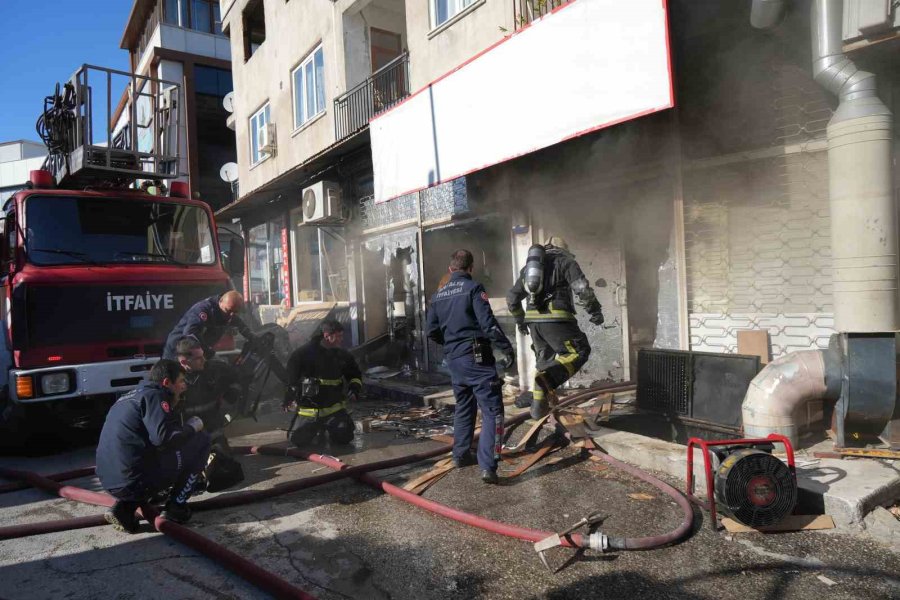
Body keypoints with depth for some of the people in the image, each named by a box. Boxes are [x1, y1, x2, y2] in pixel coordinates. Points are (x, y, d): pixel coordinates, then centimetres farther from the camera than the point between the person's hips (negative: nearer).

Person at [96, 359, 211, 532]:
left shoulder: (132, 395, 21)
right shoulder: (154, 394, -7)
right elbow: (165, 437, -20)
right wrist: (192, 427, -3)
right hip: (134, 481, -9)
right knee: (201, 440, 1)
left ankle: (123, 508, 16)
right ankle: (176, 508, 6)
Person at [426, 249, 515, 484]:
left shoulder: (438, 295, 10)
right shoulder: (473, 288, -9)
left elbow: (432, 331, 13)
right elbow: (488, 323, -18)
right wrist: (507, 348, -12)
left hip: (454, 360, 7)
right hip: (477, 358, -6)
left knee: (463, 407, 23)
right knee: (492, 411, -4)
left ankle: (460, 455, 33)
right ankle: (487, 466, -12)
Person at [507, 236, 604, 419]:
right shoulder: (565, 261, 7)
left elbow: (512, 298, 27)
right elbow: (582, 288, -9)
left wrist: (520, 320, 38)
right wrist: (595, 311, 2)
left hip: (533, 320, 6)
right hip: (556, 319, -6)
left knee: (545, 359, 20)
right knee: (579, 353, 3)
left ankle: (538, 405, 18)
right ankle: (546, 381, -18)